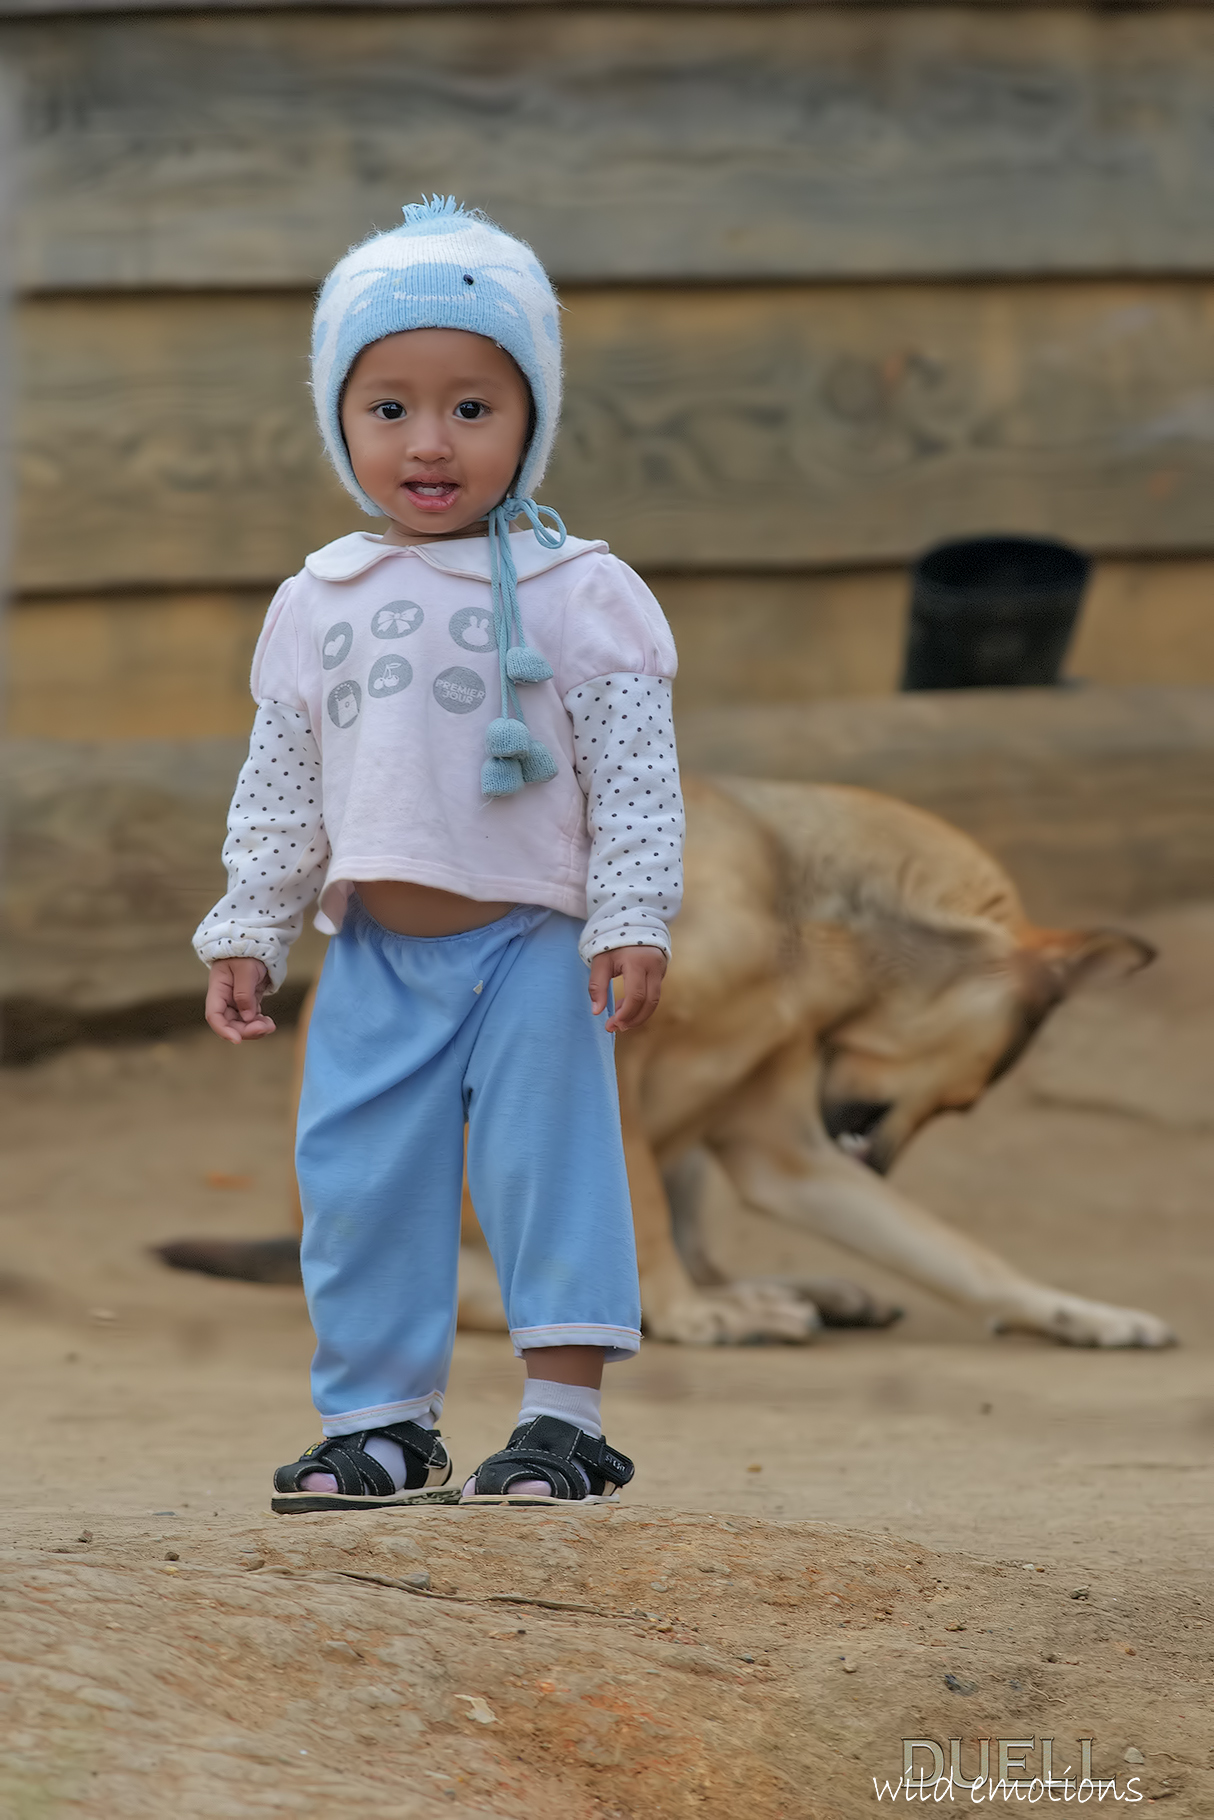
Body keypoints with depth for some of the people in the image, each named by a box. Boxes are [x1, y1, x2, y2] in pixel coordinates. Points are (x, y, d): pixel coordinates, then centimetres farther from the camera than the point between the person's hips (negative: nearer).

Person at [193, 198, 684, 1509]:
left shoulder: (577, 596, -6)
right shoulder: (316, 607, 6)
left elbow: (635, 776, -6)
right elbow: (277, 792, 14)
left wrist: (632, 922, -13)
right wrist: (248, 933, 11)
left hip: (532, 946, -4)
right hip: (377, 955, 4)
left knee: (548, 1167, -4)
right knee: (358, 1183, 5)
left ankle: (563, 1412, 3)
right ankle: (378, 1419, 15)